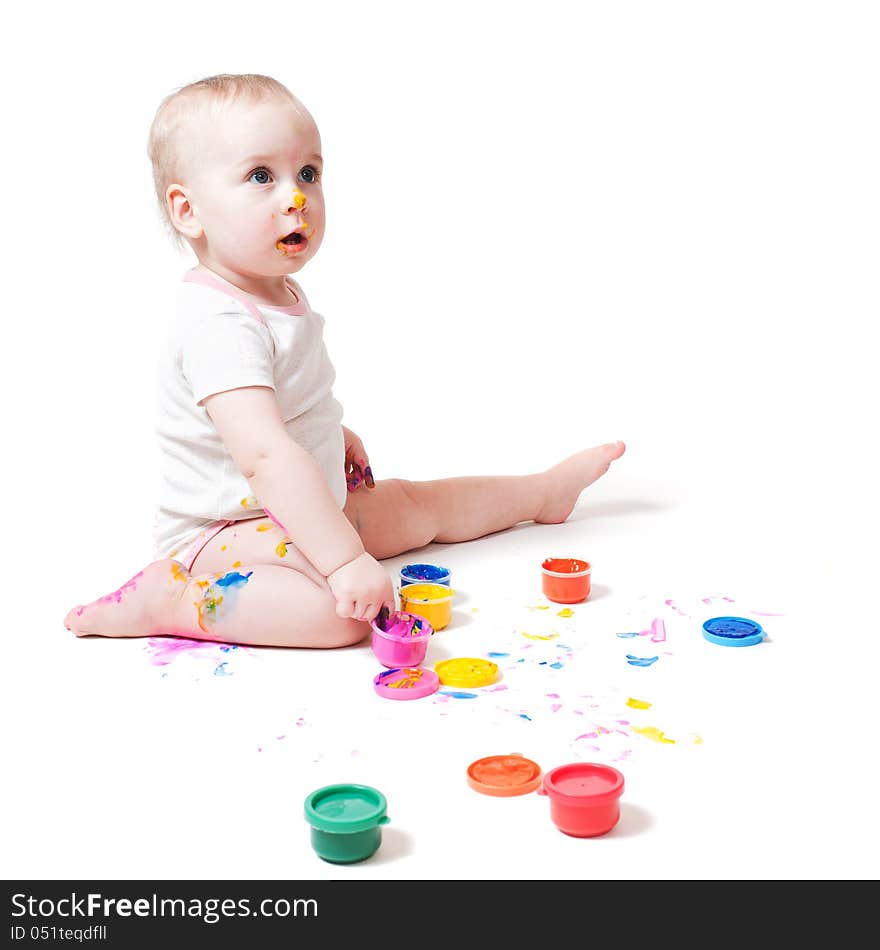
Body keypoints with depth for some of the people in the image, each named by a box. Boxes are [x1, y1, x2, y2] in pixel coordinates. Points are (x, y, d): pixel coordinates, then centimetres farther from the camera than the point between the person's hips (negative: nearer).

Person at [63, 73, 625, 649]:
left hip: (307, 505, 10)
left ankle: (547, 491, 43)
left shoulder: (281, 294, 5)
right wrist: (347, 560, -44)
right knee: (341, 611, -34)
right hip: (226, 535, -10)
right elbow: (266, 456, -40)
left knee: (422, 505, 21)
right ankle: (159, 600, -23)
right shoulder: (218, 325, -30)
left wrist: (331, 435, 33)